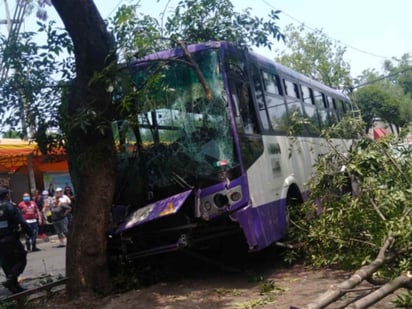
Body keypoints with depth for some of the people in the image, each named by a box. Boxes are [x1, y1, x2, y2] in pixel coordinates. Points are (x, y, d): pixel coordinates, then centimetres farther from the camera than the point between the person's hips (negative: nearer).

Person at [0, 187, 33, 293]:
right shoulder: (10, 206, -10)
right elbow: (21, 222, -15)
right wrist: (30, 232, -7)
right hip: (11, 239, -6)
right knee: (21, 260, 3)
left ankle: (14, 286, 14)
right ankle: (11, 279, -15)